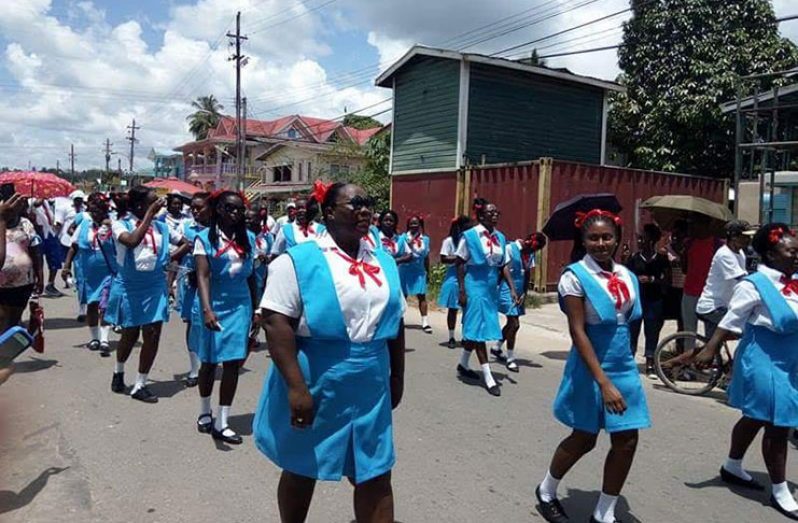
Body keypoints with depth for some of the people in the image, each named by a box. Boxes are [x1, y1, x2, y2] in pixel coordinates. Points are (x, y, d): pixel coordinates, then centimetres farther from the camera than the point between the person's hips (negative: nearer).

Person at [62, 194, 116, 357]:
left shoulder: (112, 225, -6)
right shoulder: (84, 225, 4)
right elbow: (74, 247, 9)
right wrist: (67, 266, 3)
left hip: (107, 273, -4)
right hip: (87, 273, 4)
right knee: (91, 305, 13)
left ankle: (104, 340, -10)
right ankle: (94, 337, 27)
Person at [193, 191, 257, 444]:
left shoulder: (248, 238, 4)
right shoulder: (205, 238, -7)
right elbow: (202, 276, -17)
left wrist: (255, 309, 14)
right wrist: (207, 309, -29)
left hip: (240, 306, 3)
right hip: (214, 306, -3)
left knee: (233, 363, -1)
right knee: (210, 362, 11)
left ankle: (221, 423, 8)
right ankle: (205, 413, 34)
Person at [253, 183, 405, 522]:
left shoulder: (384, 263, 7)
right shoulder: (299, 261, -10)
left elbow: (395, 323, 14)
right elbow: (277, 323, -17)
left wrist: (397, 376, 14)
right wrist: (296, 387, -23)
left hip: (370, 390, 4)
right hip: (314, 387, -4)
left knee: (375, 474, 9)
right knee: (301, 470, 16)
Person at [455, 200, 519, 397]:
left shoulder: (500, 238, 7)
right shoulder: (470, 235, -8)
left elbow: (504, 265, 10)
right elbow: (461, 264, -7)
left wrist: (512, 288, 3)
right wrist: (462, 291, -11)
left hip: (492, 288, 6)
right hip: (475, 287, -6)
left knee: (475, 329, 15)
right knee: (479, 329, -3)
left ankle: (463, 365, 33)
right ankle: (488, 378, 1)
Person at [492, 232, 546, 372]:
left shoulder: (530, 253, 7)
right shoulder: (510, 248, -13)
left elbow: (528, 274, 7)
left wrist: (524, 293, -1)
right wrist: (512, 291, -16)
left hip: (520, 291, 7)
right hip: (508, 290, -7)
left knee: (512, 323, 15)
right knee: (514, 324, -9)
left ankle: (497, 348, 35)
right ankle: (510, 359, 2)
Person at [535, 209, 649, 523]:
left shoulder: (625, 275, 4)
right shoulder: (575, 276, -15)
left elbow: (626, 321, 14)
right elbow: (577, 332, -20)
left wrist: (620, 373, 14)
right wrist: (603, 381, -25)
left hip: (624, 365, 6)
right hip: (591, 367, -6)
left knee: (627, 440, 6)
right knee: (584, 439, 8)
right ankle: (546, 492, 34)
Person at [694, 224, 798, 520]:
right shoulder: (755, 284, -18)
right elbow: (731, 321, -17)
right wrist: (710, 350, -18)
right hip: (763, 362, -8)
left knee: (756, 418, 20)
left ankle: (732, 468, 38)